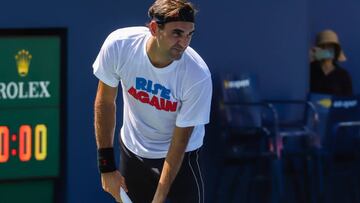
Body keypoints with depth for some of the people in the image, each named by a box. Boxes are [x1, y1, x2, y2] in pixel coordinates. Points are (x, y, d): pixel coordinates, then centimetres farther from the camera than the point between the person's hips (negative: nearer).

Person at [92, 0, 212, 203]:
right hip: (132, 149, 2)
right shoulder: (119, 45, -24)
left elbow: (179, 141, -22)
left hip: (180, 157, -2)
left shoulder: (198, 77, -30)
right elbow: (105, 102, -8)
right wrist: (107, 166, -8)